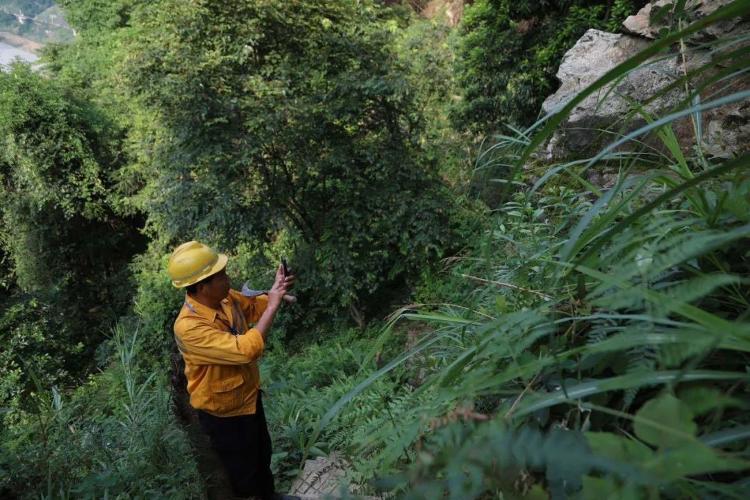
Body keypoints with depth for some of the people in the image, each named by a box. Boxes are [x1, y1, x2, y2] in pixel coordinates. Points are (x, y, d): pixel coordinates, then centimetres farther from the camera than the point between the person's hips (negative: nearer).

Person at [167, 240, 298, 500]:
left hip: (249, 395, 8)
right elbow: (246, 350, -40)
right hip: (223, 412, -8)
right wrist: (273, 305, -34)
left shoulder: (225, 297, -13)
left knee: (263, 454, 30)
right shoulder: (189, 327, -36)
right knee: (243, 471, 16)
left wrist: (275, 291, -12)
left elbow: (252, 307, 9)